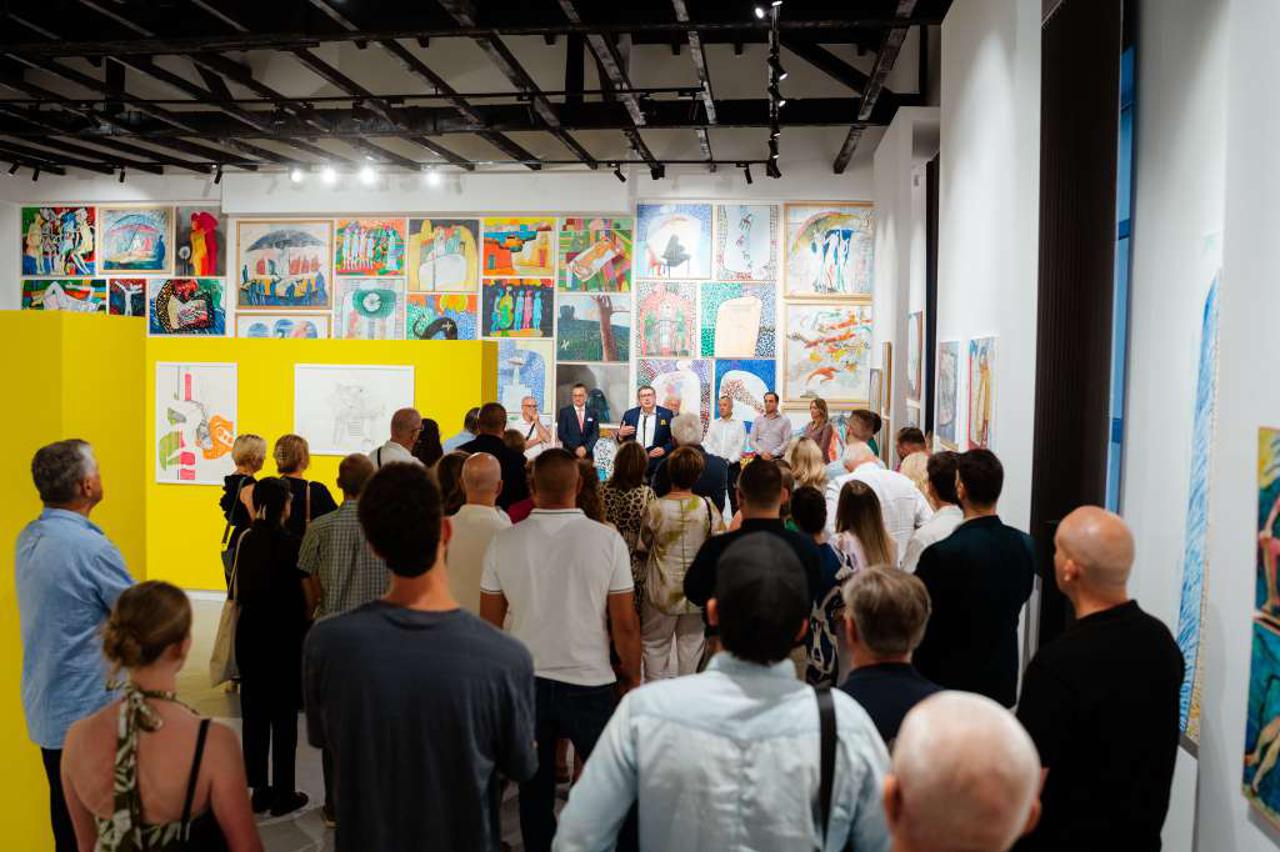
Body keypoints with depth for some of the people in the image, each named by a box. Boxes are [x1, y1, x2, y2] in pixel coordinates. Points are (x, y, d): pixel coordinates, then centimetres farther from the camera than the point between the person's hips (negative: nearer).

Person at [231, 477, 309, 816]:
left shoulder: (247, 540, -1)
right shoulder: (291, 543, -15)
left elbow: (238, 592, 4)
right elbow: (306, 596, -14)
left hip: (250, 633, 5)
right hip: (284, 637, -5)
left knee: (254, 712, 14)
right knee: (284, 715, 6)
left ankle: (258, 789, 23)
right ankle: (283, 794, 13)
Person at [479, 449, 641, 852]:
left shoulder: (504, 542, -5)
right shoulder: (607, 540, -11)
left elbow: (489, 623, 2)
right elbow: (625, 625, -8)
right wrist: (633, 679, 6)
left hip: (525, 682, 2)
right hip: (590, 683, -2)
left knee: (535, 787, 16)